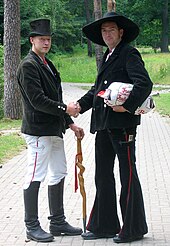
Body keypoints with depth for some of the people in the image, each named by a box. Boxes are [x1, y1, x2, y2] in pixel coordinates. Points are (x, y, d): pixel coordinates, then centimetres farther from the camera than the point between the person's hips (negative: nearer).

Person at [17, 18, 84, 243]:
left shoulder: (47, 64, 17)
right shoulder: (28, 66, -12)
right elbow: (37, 100, -20)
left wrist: (70, 124, 16)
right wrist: (64, 109, -18)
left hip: (54, 129, 10)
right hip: (38, 130, -10)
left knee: (59, 174, 14)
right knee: (35, 177, -5)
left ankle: (58, 222, 23)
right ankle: (32, 227, 3)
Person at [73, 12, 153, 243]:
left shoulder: (129, 54, -7)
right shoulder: (107, 57, 19)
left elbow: (144, 83, -19)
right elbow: (97, 88, 23)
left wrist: (127, 106, -24)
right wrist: (80, 105, 9)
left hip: (122, 123, -9)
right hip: (103, 124, 9)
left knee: (128, 175, 0)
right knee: (103, 175, 12)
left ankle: (133, 228, 9)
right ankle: (104, 225, 21)